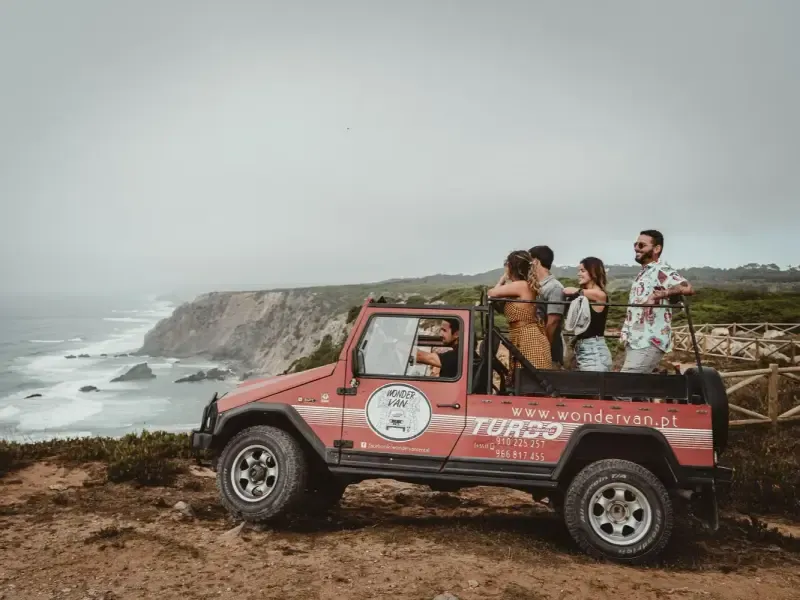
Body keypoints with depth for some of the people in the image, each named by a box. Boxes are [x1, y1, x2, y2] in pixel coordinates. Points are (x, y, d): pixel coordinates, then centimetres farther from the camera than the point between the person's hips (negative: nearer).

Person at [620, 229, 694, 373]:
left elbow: (687, 288, -29)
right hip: (635, 341, 10)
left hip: (649, 342, -10)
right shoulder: (644, 273, 19)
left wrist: (658, 295, -36)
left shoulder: (662, 270, -11)